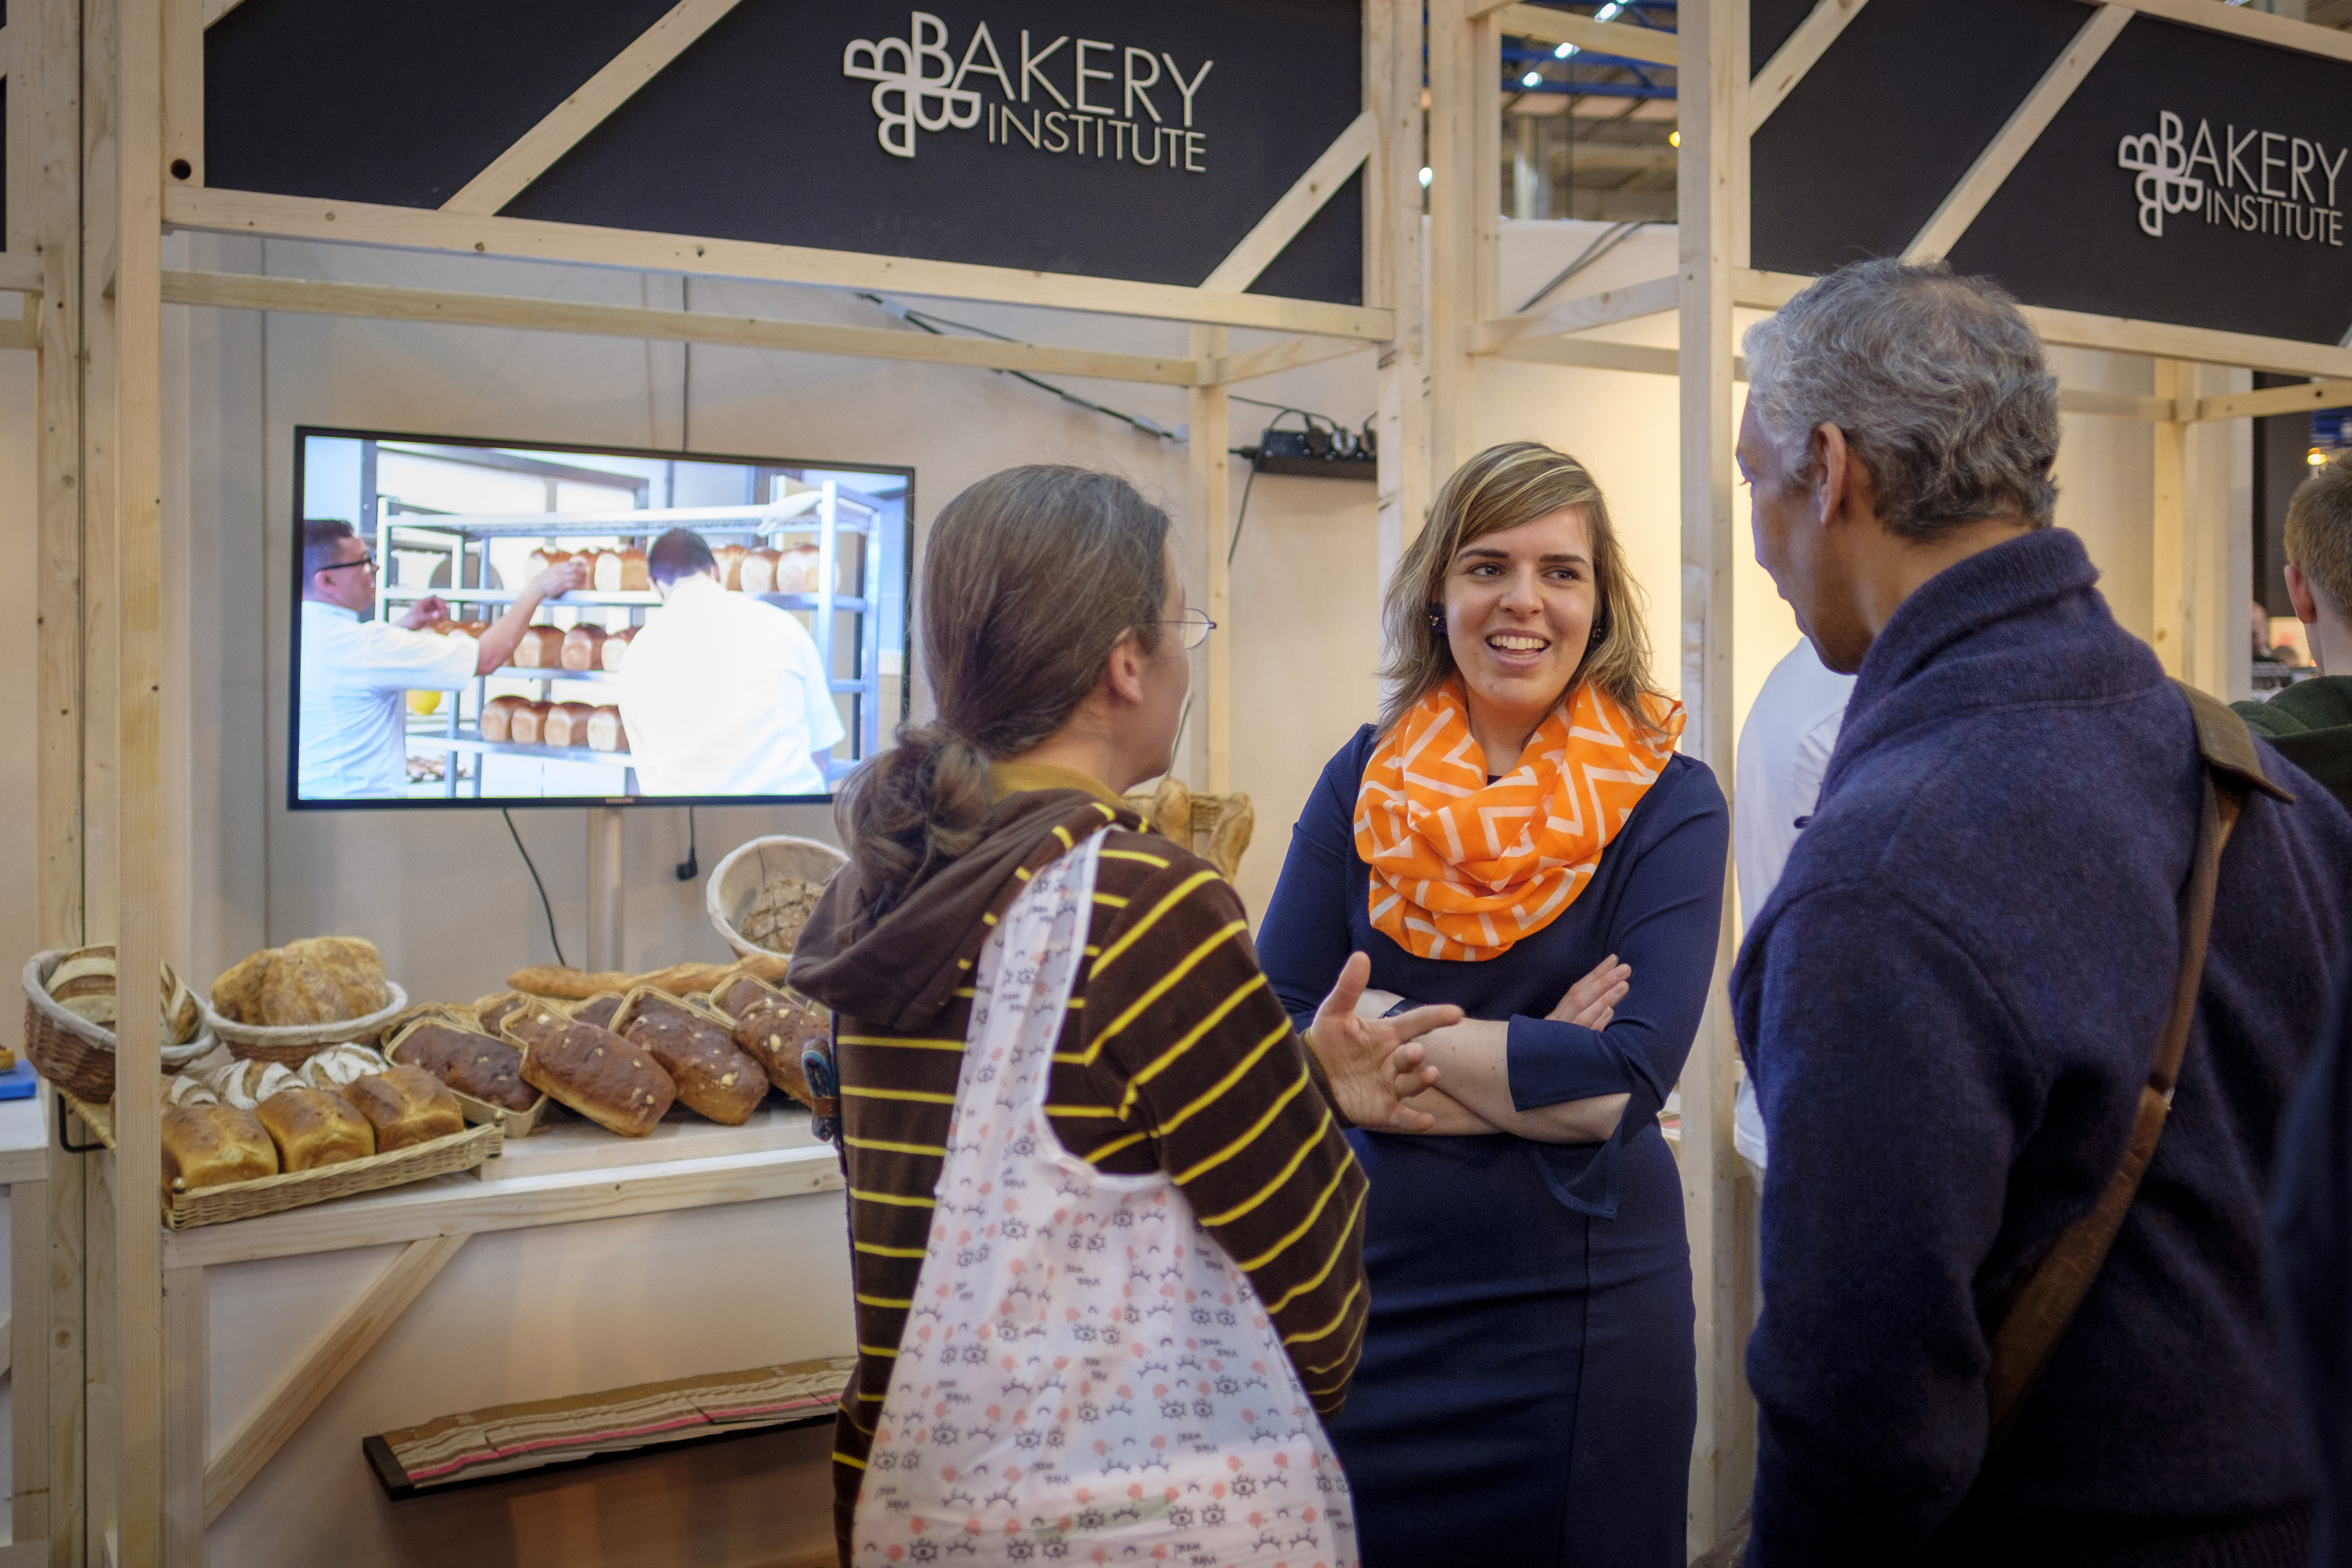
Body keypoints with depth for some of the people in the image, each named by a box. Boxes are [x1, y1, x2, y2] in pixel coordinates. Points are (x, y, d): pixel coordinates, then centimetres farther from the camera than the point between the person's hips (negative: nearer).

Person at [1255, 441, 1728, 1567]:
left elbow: (1627, 1083, -19)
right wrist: (1530, 1063, -15)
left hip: (1575, 1312, -2)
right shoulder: (1362, 781, 0)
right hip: (1367, 1290, 3)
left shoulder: (1666, 804, -8)